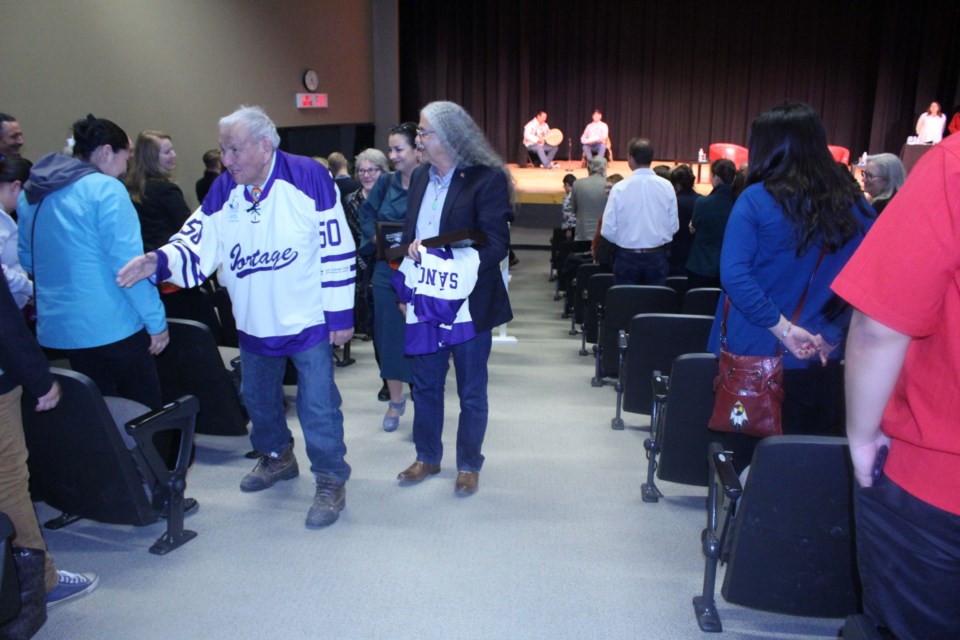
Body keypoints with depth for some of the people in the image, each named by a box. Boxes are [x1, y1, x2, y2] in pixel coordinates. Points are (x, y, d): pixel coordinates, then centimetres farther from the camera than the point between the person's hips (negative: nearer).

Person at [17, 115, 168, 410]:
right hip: (112, 325, -7)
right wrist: (156, 320, -13)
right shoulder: (105, 189, -13)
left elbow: (26, 259, 19)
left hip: (58, 326, 7)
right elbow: (127, 264, -18)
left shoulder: (31, 192, 9)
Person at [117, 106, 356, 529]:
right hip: (254, 324, 6)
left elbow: (337, 249, -13)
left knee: (318, 405, 0)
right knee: (258, 398, 22)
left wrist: (340, 315, -12)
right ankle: (276, 457, 46)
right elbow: (197, 245, -4)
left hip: (309, 320, -6)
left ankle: (330, 481, 18)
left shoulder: (308, 177, -14)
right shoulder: (224, 190, 1)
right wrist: (160, 261, -25)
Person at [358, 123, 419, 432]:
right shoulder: (386, 182, 4)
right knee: (388, 334, 10)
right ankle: (395, 400, 28)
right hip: (387, 270, 5)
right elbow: (366, 215, 12)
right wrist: (376, 238, -5)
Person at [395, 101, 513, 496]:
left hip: (468, 302, -6)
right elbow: (409, 234, 12)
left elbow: (495, 245, -19)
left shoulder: (486, 178, -14)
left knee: (471, 391, 10)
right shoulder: (420, 177, 7)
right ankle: (427, 457, 34)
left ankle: (469, 465, 27)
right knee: (425, 384, 16)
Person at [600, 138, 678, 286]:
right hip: (657, 257, 2)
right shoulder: (666, 186, -4)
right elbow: (673, 226, -1)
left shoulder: (619, 188, -9)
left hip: (627, 258, -1)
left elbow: (608, 230, -9)